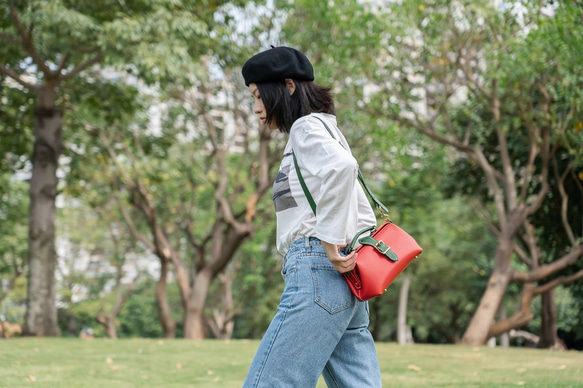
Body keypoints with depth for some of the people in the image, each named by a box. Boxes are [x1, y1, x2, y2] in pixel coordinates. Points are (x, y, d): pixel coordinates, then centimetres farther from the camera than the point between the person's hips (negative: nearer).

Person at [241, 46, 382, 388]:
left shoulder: (307, 128, -2)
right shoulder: (326, 134, 26)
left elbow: (341, 166, -26)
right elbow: (366, 217, 28)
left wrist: (330, 239, -21)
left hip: (317, 272, -10)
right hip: (343, 283, 10)